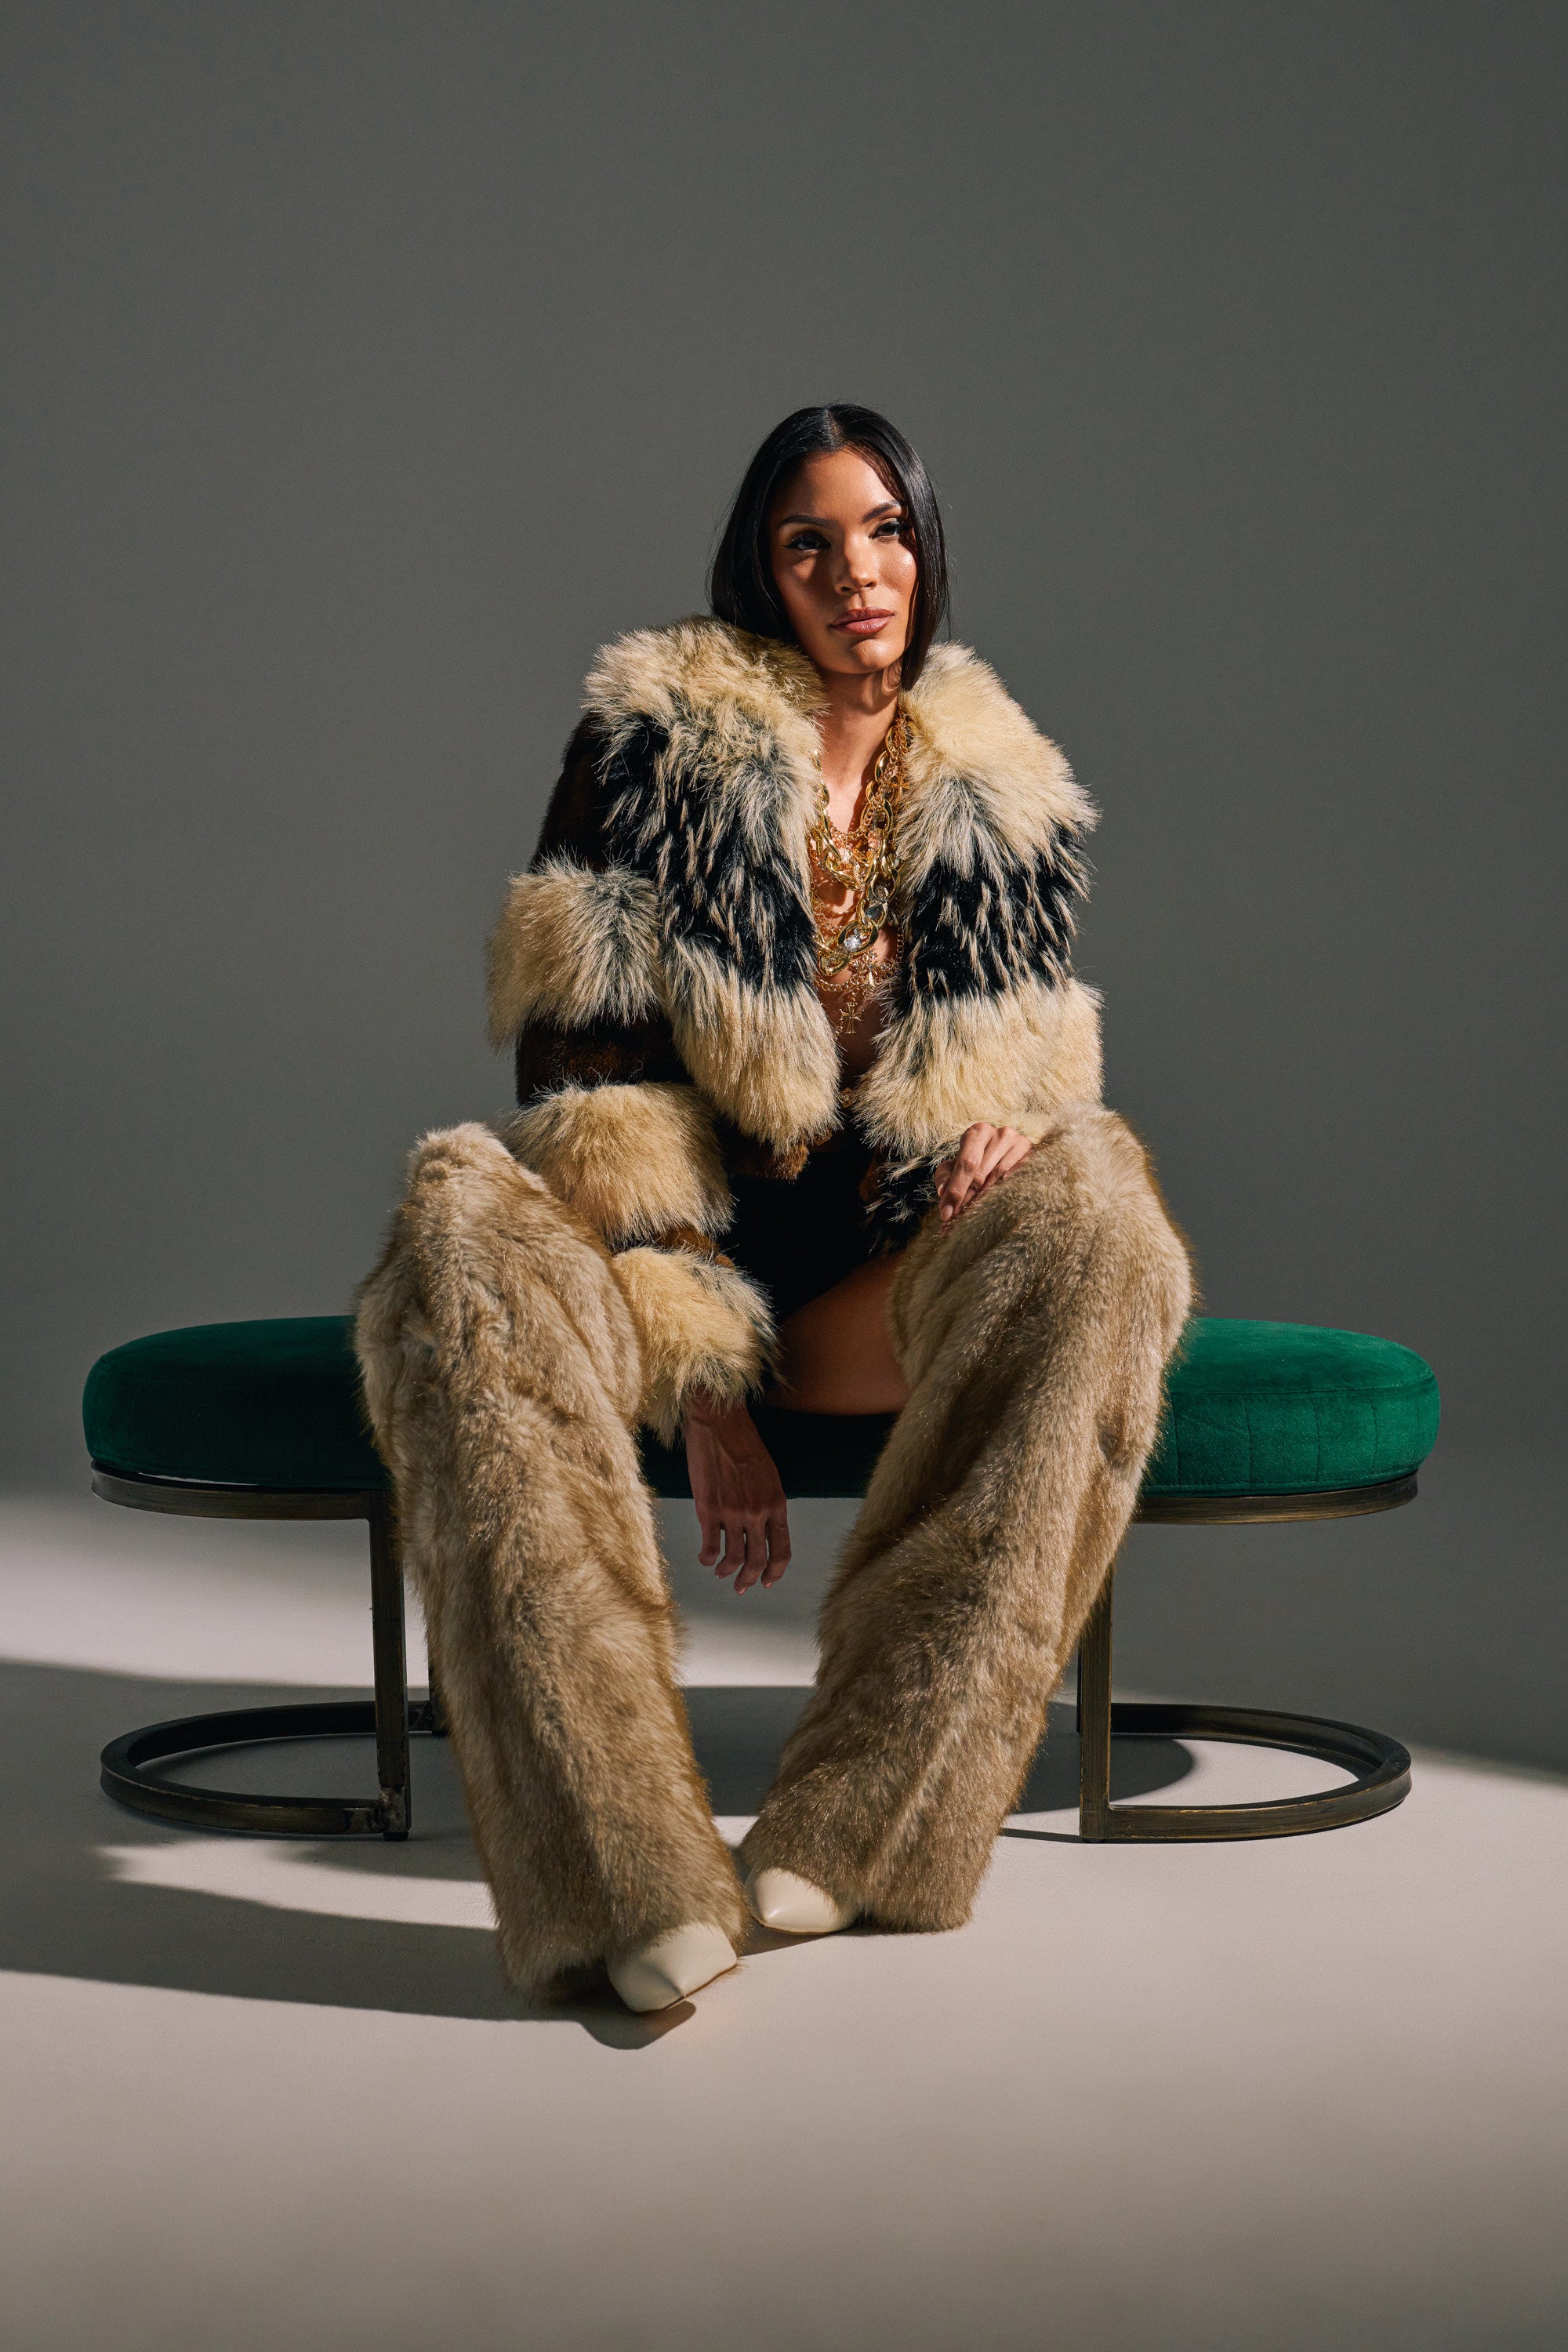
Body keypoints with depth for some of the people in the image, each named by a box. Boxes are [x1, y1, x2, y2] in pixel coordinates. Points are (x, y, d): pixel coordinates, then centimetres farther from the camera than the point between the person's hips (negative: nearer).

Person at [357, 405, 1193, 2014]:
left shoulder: (1000, 797, 12)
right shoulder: (656, 741, 1)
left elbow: (1038, 1083, 18)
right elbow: (587, 1062, -6)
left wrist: (1013, 1136, -11)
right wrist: (699, 1379, -16)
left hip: (890, 1279, 2)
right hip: (677, 1264, -2)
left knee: (1092, 1225, -31)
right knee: (464, 1229, -35)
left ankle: (859, 1830, -35)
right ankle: (630, 1882, -44)